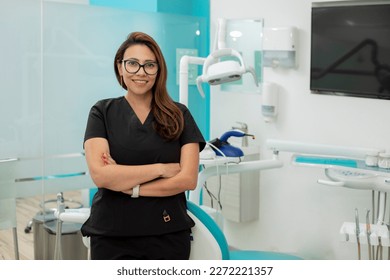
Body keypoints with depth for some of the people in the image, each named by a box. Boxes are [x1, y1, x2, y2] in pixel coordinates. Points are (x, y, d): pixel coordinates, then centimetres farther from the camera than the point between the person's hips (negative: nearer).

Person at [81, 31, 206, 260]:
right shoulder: (102, 112, 2)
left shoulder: (179, 115, 4)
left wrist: (128, 186, -12)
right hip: (112, 235, 0)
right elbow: (100, 175, -11)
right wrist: (161, 168, -10)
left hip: (168, 234, 1)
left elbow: (188, 179, -6)